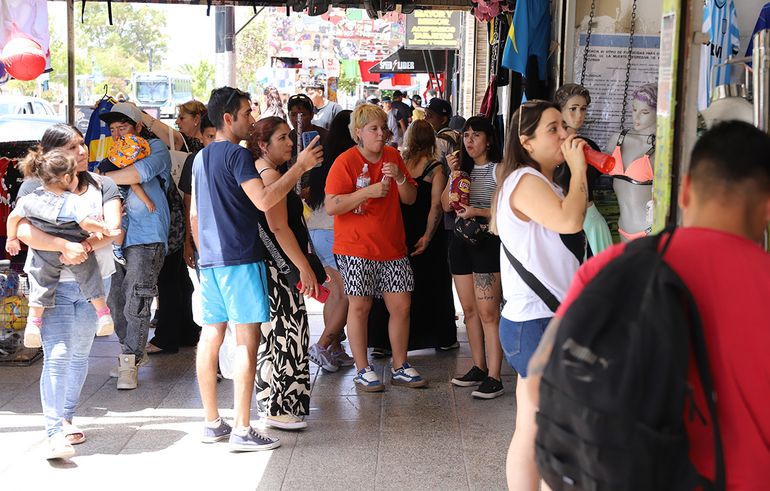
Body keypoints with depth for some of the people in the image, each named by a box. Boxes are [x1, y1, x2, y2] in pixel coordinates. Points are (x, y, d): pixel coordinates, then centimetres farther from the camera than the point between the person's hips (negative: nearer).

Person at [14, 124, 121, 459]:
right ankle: (55, 433, -13)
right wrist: (64, 246, -29)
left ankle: (67, 418, 27)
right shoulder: (35, 186, -2)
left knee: (80, 353, 12)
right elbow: (23, 230, -16)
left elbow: (112, 226, -7)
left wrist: (86, 246, -26)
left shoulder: (102, 185, 6)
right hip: (51, 282, -4)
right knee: (57, 355, -12)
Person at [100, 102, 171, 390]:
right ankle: (133, 353, 21)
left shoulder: (156, 148, 1)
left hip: (145, 238, -6)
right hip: (116, 237, 7)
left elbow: (141, 172, -19)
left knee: (136, 305, -10)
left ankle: (130, 362, -2)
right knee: (115, 300, 6)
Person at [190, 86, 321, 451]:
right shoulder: (237, 155, -11)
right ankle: (242, 431, -7)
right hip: (240, 259, -9)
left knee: (211, 337, 10)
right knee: (247, 339, -6)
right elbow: (263, 201, -23)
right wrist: (300, 168, -19)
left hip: (210, 260, 9)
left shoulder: (201, 158, 16)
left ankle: (211, 423, 16)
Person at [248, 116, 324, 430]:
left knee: (275, 334, 15)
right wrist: (304, 266, -19)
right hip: (277, 266, -11)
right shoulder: (271, 175, -15)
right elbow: (278, 227, -20)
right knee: (285, 333, -7)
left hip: (270, 266, 11)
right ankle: (279, 409, -4)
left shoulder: (258, 172, 16)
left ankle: (272, 402, 23)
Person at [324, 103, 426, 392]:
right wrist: (368, 191, -23)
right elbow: (331, 206, -15)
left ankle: (399, 368, 18)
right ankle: (363, 371, 10)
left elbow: (410, 199, 10)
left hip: (392, 248, 5)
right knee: (360, 306, -1)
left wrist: (400, 178, -10)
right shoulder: (345, 162, -8)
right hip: (356, 247, -5)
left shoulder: (393, 157, 9)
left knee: (401, 306, 5)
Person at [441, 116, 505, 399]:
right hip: (461, 241, 7)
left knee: (488, 312, -9)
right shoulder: (463, 168, 14)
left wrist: (477, 212, -19)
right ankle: (479, 368, 21)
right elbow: (446, 205, 8)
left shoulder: (498, 170, -6)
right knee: (469, 310, 11)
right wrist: (454, 174, -2)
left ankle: (494, 378, -8)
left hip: (487, 241, -7)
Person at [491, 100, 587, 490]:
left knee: (536, 428, 15)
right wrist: (578, 169, -17)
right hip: (534, 323, -10)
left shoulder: (545, 184, 18)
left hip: (548, 319, 10)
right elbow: (570, 221, -29)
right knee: (533, 430, -6)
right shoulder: (526, 181, -14)